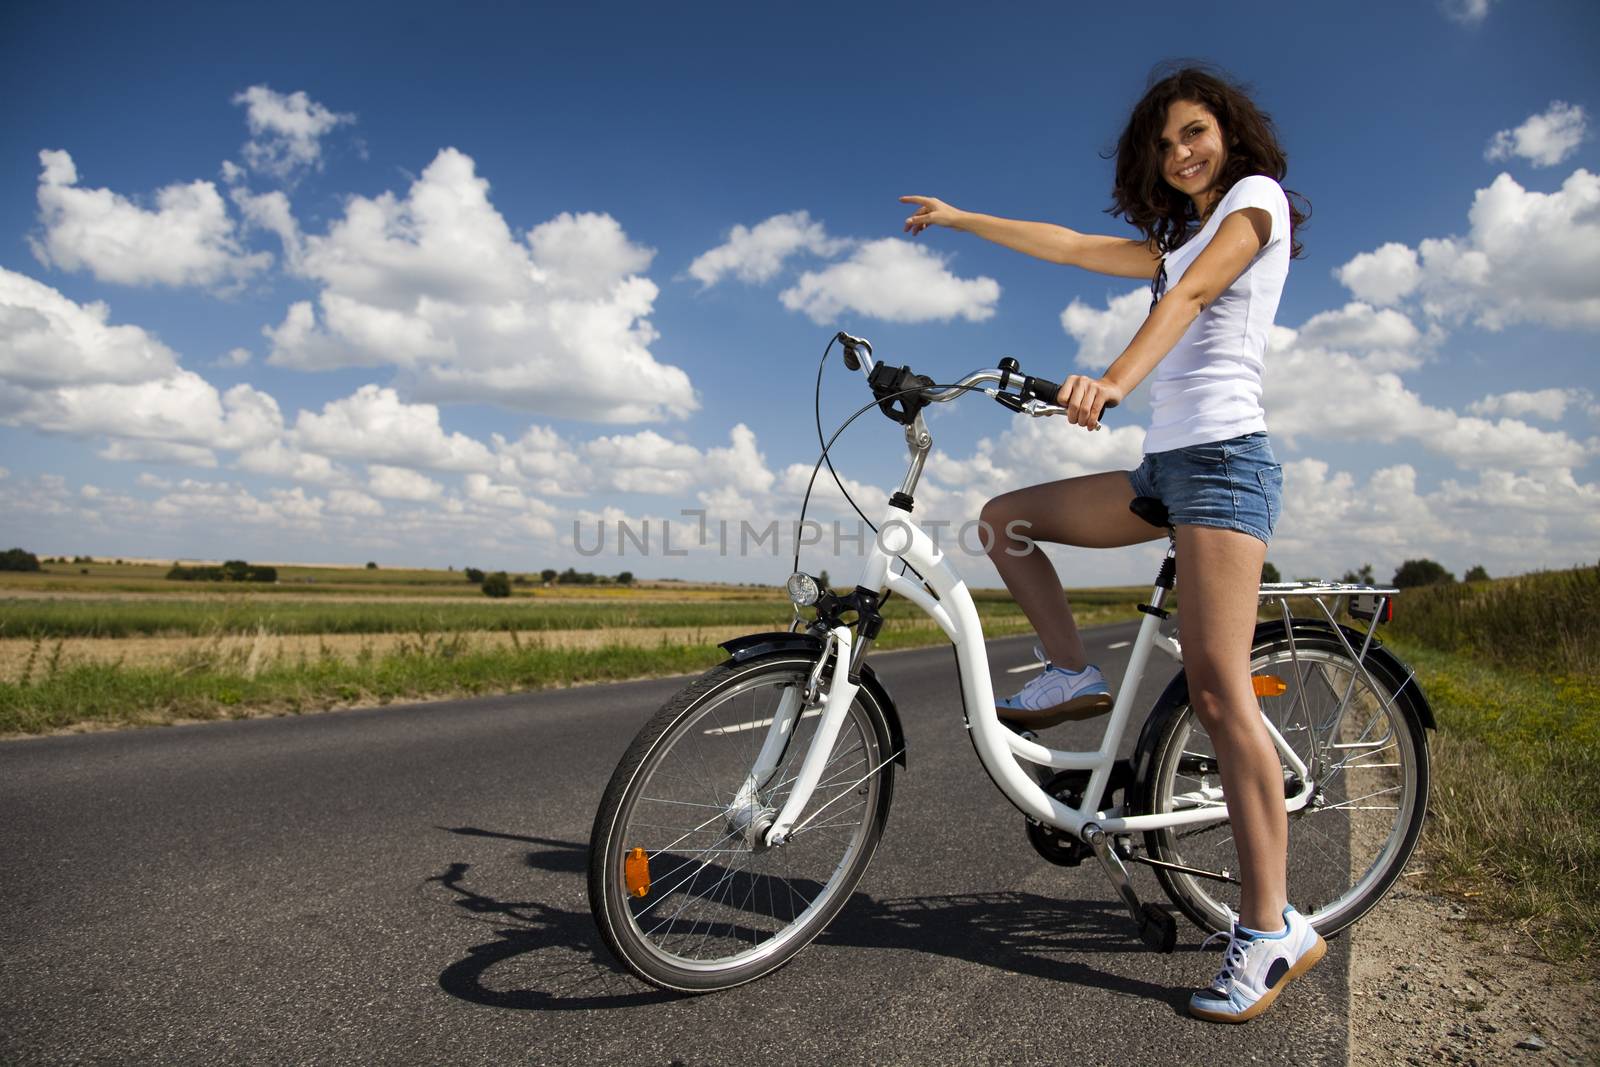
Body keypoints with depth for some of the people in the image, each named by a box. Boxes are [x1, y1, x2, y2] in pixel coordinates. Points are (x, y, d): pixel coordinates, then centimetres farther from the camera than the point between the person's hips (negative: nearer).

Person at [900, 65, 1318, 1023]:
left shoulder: (1257, 196, 3)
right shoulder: (1177, 240, 26)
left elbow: (1193, 293, -17)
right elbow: (1069, 246, 29)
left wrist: (1115, 379, -34)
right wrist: (959, 218, 33)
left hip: (1223, 457, -9)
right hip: (1165, 467, 9)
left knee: (1218, 692, -16)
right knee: (1007, 518, 8)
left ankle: (1272, 928, -11)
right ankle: (1076, 675, 10)